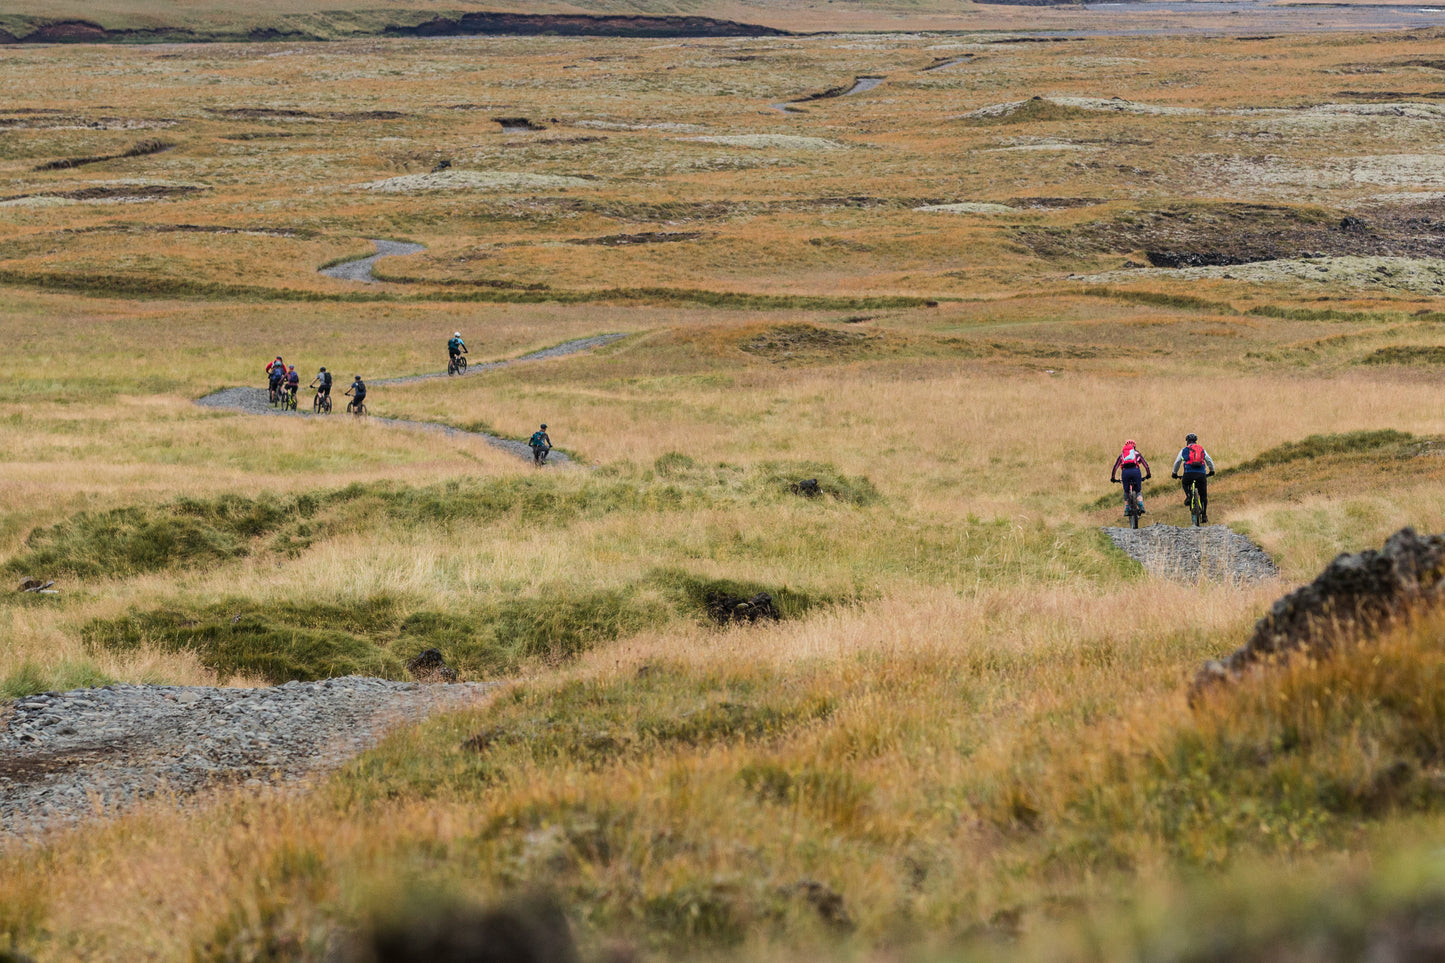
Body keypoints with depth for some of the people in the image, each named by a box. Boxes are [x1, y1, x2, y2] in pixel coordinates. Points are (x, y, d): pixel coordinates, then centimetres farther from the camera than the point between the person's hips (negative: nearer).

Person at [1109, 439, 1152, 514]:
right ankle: (1141, 507, -12)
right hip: (1136, 471, 0)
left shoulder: (1122, 455, 28)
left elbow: (1115, 467, 23)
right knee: (1138, 491, 11)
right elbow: (1145, 465, 24)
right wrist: (1148, 474, 33)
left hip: (1125, 472, 0)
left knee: (1126, 492, 17)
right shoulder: (1137, 453, 26)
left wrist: (1113, 478, 28)